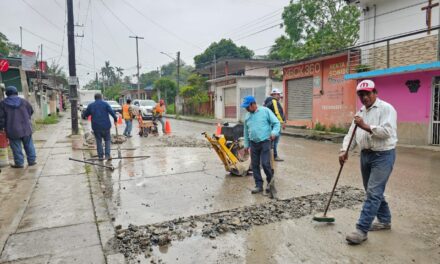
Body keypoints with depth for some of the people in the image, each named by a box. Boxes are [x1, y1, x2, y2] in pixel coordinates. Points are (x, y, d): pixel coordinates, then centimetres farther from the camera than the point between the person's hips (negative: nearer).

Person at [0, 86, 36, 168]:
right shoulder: (23, 101, 3)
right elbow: (31, 111, 12)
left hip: (13, 130, -2)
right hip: (26, 128, 2)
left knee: (16, 147, 5)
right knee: (29, 145, 11)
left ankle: (19, 163, 8)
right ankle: (32, 161, 14)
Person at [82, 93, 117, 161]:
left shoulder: (90, 105, 7)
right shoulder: (105, 104, 0)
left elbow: (84, 115, 14)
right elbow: (112, 112, -11)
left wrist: (84, 116, 36)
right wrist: (115, 119, -1)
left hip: (96, 126, 2)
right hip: (105, 126, -2)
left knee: (99, 141, 12)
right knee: (107, 140, 10)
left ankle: (100, 156, 11)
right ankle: (107, 155, 0)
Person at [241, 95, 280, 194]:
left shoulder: (265, 111, -5)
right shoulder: (247, 116, 10)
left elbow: (276, 123, -5)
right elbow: (246, 131, 18)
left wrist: (274, 132, -22)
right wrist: (246, 144, 17)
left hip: (265, 142, -5)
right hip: (253, 143, 5)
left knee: (265, 164, -10)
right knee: (254, 165, 5)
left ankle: (270, 182, 15)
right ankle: (259, 185, 16)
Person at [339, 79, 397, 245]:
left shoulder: (386, 108, -9)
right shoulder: (361, 112, 14)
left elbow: (387, 131, -23)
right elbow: (351, 134, 9)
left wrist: (366, 126, -25)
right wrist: (344, 151, -4)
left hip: (383, 155, -8)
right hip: (366, 155, 8)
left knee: (374, 192, -9)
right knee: (373, 191, 17)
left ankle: (362, 230, -8)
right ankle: (384, 220, 35)